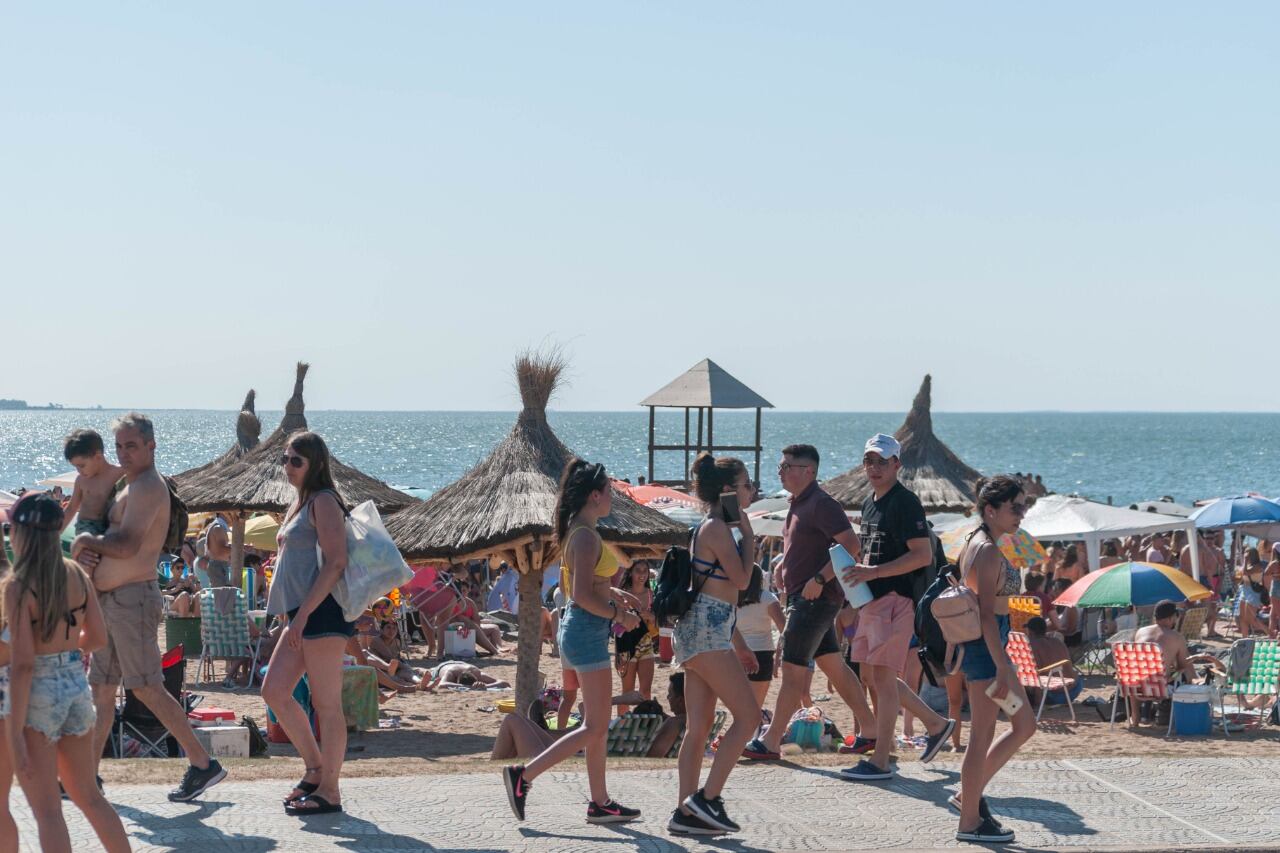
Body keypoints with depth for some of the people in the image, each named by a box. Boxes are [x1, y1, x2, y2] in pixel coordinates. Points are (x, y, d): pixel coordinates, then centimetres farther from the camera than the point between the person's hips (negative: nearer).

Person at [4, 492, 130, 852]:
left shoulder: (18, 586, -15)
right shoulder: (76, 575, 2)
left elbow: (22, 663, -19)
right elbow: (98, 637, 10)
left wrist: (14, 734, -17)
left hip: (37, 693, -6)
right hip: (77, 687, 6)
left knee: (48, 811, 1)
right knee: (89, 796, 21)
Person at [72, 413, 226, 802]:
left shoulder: (147, 487, -13)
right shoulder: (130, 488, 19)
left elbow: (127, 545, -25)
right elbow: (114, 543, 19)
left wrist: (86, 541, -8)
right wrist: (87, 551, -4)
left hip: (133, 598, -10)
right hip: (111, 601, 10)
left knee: (148, 688, -9)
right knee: (101, 689, 11)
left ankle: (202, 764, -3)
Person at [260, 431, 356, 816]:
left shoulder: (323, 501, -9)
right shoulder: (299, 504, 20)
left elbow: (336, 563, -17)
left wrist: (302, 614, -20)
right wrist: (292, 615, 22)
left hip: (322, 611, -10)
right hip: (301, 614, 10)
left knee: (326, 704, -4)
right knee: (274, 691, 9)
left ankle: (329, 790, 1)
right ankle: (315, 768, 18)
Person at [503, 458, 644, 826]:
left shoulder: (576, 533, 13)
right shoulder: (587, 537, -17)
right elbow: (582, 596, -24)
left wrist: (613, 594, 18)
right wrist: (619, 614, -13)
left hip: (578, 629, 10)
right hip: (587, 631, -10)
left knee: (598, 725, 13)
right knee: (595, 727, -7)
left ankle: (600, 802, 17)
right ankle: (524, 774, -8)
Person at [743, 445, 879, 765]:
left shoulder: (821, 504, -14)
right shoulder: (798, 505, 16)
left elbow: (851, 545, -22)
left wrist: (819, 579, -24)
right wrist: (783, 564, 14)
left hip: (815, 598, -10)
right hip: (804, 597, 10)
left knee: (793, 670, -7)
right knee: (833, 665, 13)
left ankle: (770, 741, -4)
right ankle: (870, 729, 18)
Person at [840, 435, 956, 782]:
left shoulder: (905, 503, -12)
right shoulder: (869, 503, 17)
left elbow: (923, 555, -19)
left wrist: (874, 572, -22)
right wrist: (859, 574, 11)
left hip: (896, 597, -10)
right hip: (872, 599, 10)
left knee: (882, 675, -8)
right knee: (871, 673, 13)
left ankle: (880, 760, -3)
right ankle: (935, 723, 26)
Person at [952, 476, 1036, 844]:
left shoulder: (975, 543, 13)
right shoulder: (989, 550, -17)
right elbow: (987, 613, -21)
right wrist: (1003, 668, -23)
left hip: (982, 643, 10)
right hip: (986, 646, -10)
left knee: (1025, 725, 15)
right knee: (981, 735, -2)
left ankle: (969, 794, 20)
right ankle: (970, 821, 6)